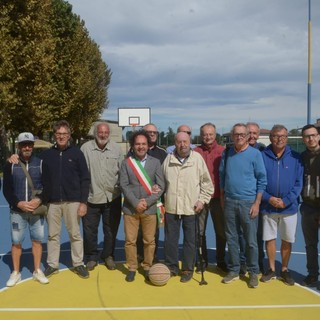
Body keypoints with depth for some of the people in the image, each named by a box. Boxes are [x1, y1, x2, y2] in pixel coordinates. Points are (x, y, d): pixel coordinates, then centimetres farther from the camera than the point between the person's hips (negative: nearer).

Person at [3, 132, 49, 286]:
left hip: (37, 210, 0)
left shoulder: (40, 163, 1)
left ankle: (37, 271, 21)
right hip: (17, 210, 0)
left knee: (37, 240, 6)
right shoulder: (11, 165, 1)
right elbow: (6, 190, 0)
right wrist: (18, 203, -13)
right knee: (16, 242, 5)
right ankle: (16, 273, 22)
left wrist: (40, 200, -15)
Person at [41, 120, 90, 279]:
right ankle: (52, 265, 21)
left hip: (72, 201, -1)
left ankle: (78, 264, 19)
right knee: (53, 235, 9)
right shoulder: (46, 154, 4)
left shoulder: (77, 153, -1)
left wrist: (83, 202, -6)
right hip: (52, 202, 2)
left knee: (75, 234, 7)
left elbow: (85, 179, -2)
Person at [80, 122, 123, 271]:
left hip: (112, 197, 2)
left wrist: (121, 189, 4)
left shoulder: (116, 148, 2)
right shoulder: (86, 148, -6)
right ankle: (92, 257, 27)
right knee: (90, 230, 9)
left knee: (111, 230, 13)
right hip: (91, 197, -1)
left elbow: (122, 171, 7)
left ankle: (108, 256, 31)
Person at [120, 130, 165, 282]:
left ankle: (147, 267, 23)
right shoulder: (126, 163, 3)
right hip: (130, 208, 0)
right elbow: (124, 185, -4)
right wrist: (136, 203, -14)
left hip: (150, 209, 0)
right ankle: (132, 268, 21)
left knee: (149, 241, 7)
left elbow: (161, 187, -1)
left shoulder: (155, 162, 4)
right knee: (130, 240, 6)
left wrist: (147, 202, -12)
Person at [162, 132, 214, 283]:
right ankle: (171, 267, 25)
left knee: (190, 240, 8)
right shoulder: (169, 159, 6)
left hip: (191, 207, -2)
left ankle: (188, 269, 21)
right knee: (170, 239, 10)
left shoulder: (197, 158, -2)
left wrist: (202, 200, -4)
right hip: (171, 206, 2)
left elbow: (207, 183, 2)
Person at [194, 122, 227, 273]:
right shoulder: (195, 152, -1)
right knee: (199, 231, 8)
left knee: (221, 231, 10)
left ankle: (221, 260, 26)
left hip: (218, 197, 0)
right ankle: (202, 260, 24)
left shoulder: (223, 151, -1)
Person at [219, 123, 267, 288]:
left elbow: (262, 180, -4)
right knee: (231, 239, 10)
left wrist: (257, 203, -8)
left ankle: (253, 273, 17)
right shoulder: (227, 153, 6)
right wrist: (222, 198, 11)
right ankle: (234, 270, 23)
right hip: (229, 202, 4)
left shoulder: (255, 154, -4)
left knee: (251, 240, 3)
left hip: (248, 202, -3)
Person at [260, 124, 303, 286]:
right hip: (268, 207, 0)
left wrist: (286, 201, -13)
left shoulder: (295, 157, 0)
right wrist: (268, 198, -13)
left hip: (289, 207, 0)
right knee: (269, 239, 9)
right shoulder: (262, 156, -3)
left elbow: (298, 183, -2)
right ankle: (271, 269, 26)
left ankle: (284, 270, 27)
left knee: (287, 240, 9)